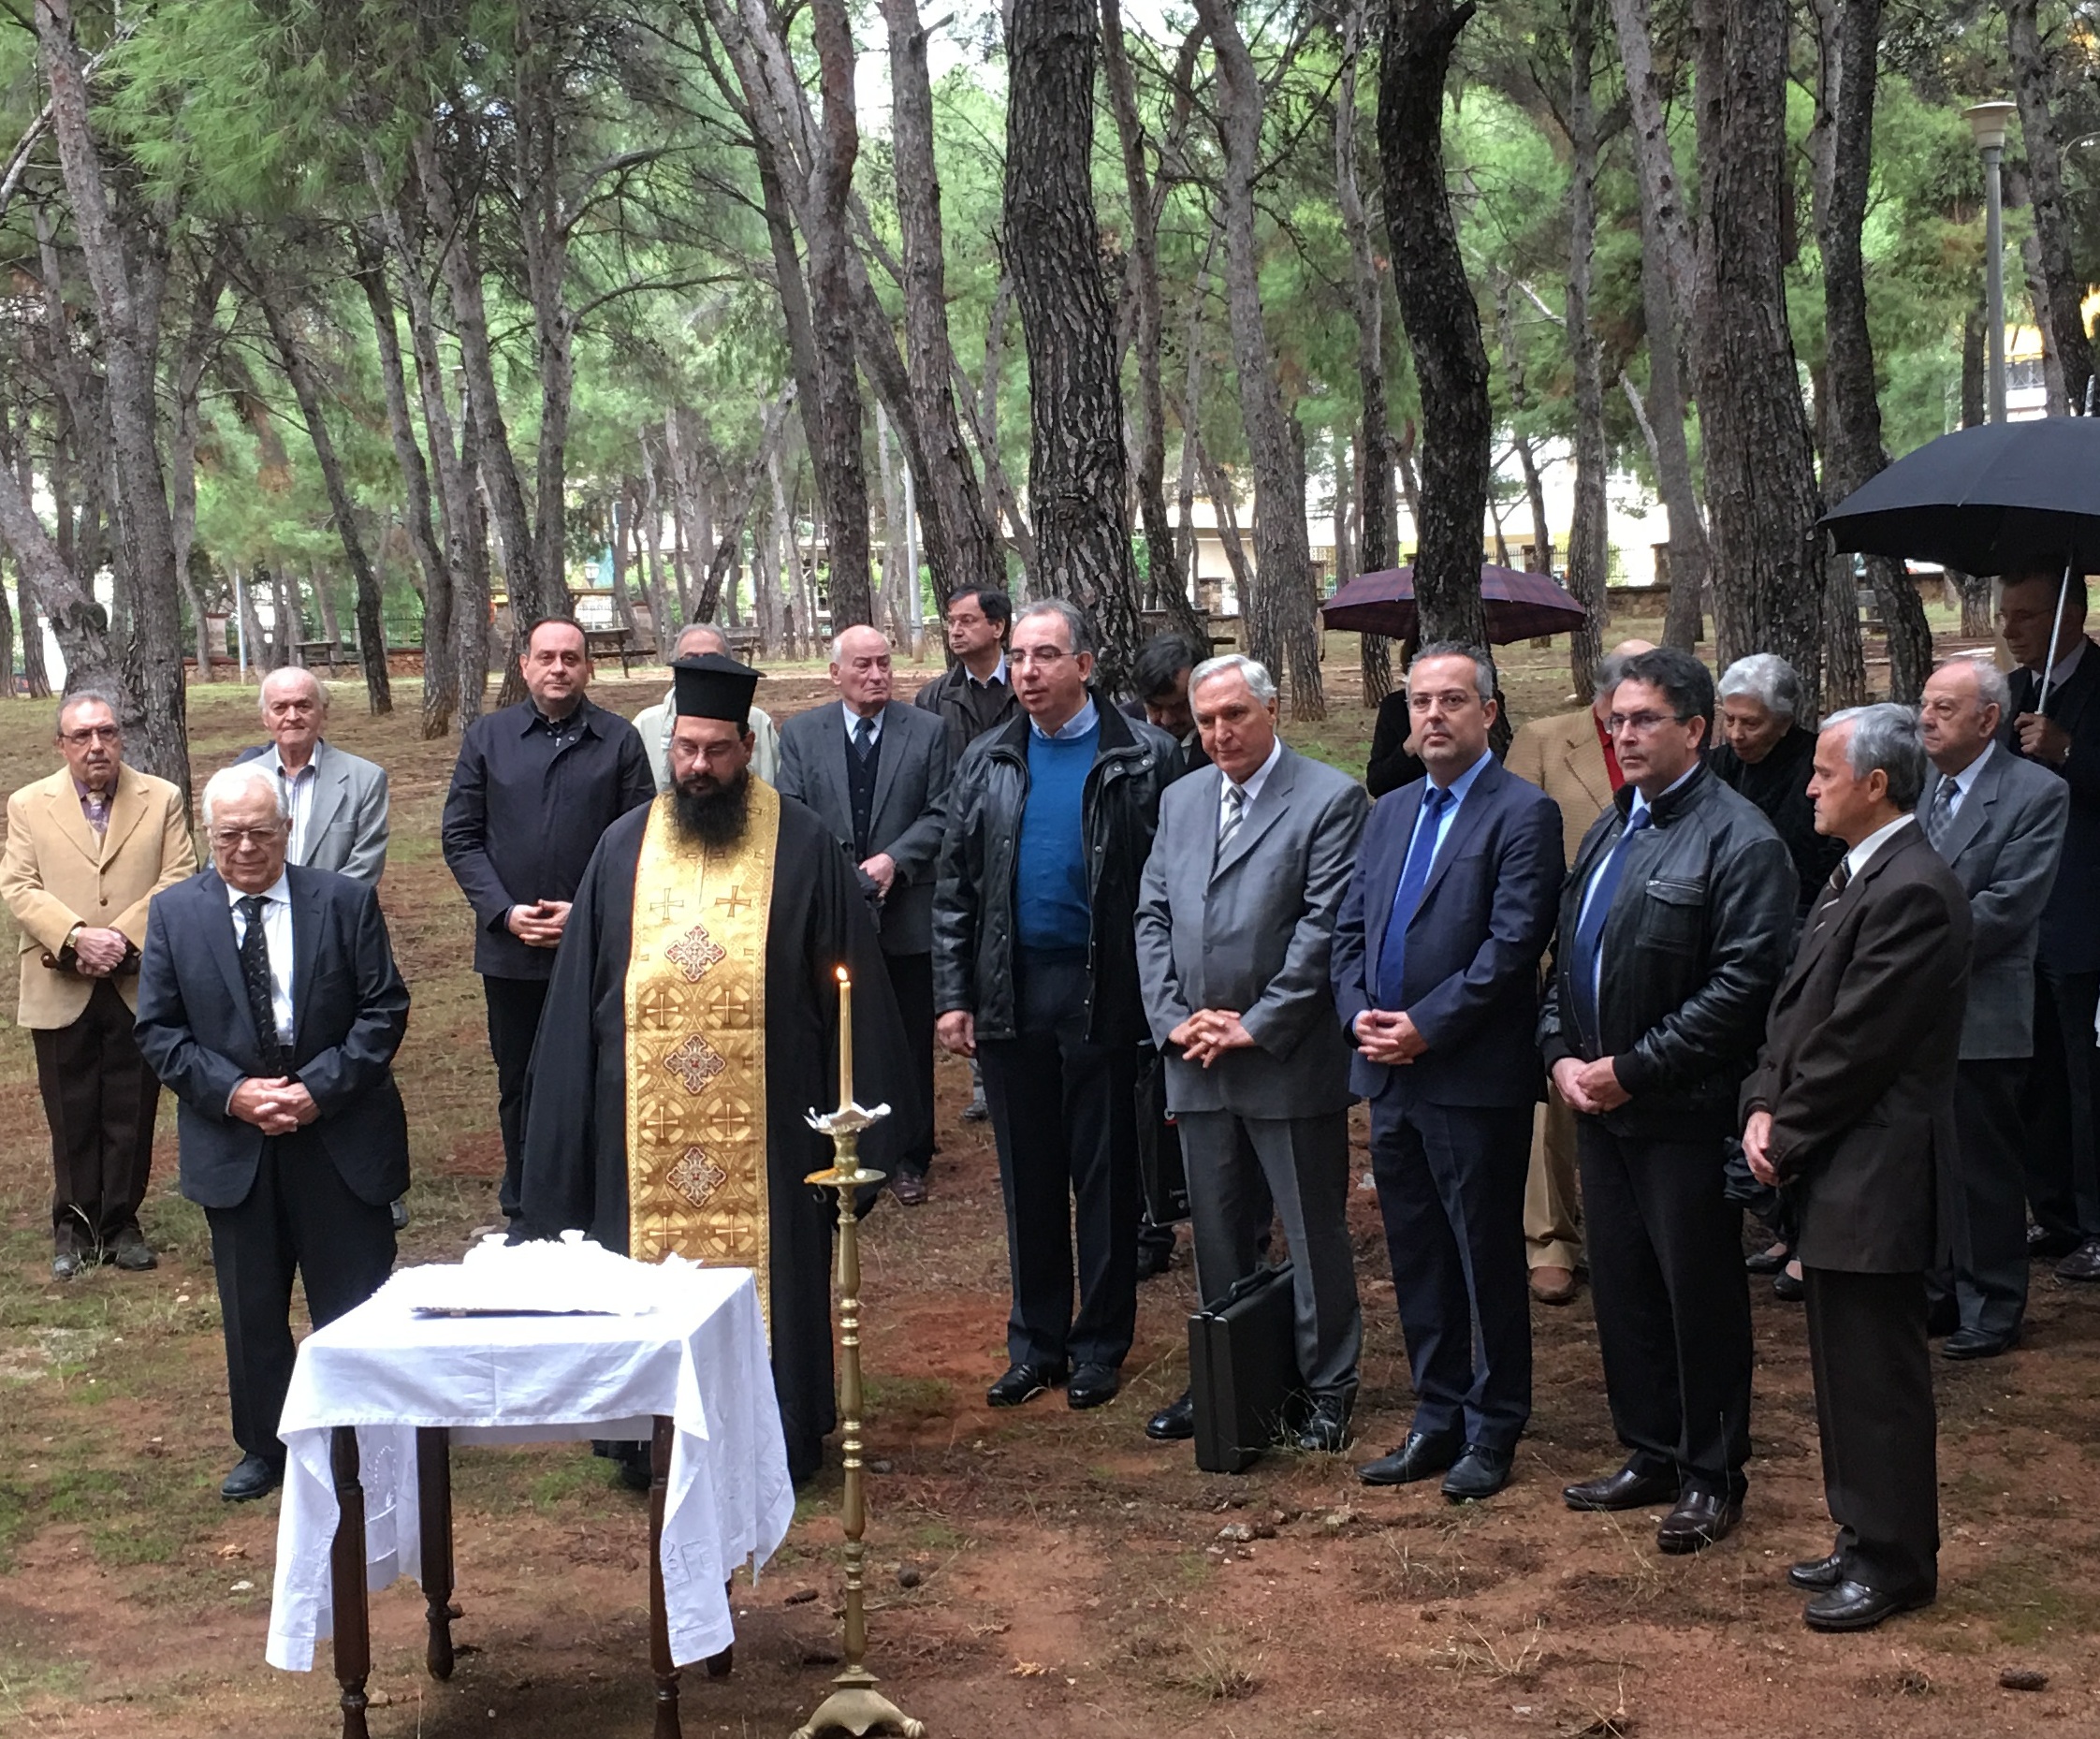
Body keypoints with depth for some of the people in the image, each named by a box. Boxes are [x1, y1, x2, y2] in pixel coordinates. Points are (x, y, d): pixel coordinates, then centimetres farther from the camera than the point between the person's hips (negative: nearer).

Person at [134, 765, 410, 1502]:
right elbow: (158, 1028, 1)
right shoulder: (174, 914, 1)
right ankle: (264, 1448, 27)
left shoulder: (345, 902, -2)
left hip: (341, 1136, -1)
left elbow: (384, 1010, -4)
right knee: (251, 1309, 12)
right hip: (233, 1145, 2)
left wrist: (320, 1088, -15)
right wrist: (231, 1092, -13)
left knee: (356, 1302, 4)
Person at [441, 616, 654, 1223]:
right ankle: (524, 1213, 22)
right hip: (510, 946, 2)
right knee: (518, 1083, 11)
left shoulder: (619, 741, 1)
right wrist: (504, 911, -6)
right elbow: (460, 835, 6)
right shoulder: (487, 737, 6)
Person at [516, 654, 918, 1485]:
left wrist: (856, 1109, -3)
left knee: (767, 1273, 4)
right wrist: (576, 1119, 6)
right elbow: (579, 993, 10)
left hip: (765, 1119, -2)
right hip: (645, 1124, 2)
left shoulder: (802, 846, -1)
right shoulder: (624, 847, 6)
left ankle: (777, 1441, 15)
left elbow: (849, 979, 1)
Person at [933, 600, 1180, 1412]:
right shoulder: (986, 764, 7)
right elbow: (955, 888, 8)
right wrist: (953, 996, 2)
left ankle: (1100, 1344, 18)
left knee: (1104, 1176, 7)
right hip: (1010, 994, 4)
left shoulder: (1143, 758, -5)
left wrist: (1162, 993, -13)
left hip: (1102, 994, -3)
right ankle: (1036, 1340, 22)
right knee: (1028, 1177, 11)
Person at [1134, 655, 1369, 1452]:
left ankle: (1328, 1388, 15)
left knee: (1315, 1234, 4)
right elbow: (1152, 917, 11)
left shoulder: (1330, 798, -7)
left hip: (1288, 1060, -5)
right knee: (1216, 1235, 14)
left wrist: (1256, 1026, -14)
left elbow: (1324, 925, -13)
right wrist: (1174, 1017, -3)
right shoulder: (1180, 800, 12)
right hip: (1198, 1062, 6)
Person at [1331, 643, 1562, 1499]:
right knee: (1416, 1259, 14)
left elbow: (1513, 945, -16)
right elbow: (1350, 928, 15)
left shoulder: (1523, 813, -8)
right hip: (1390, 1076, 7)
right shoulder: (1390, 812, 15)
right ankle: (1438, 1420, 25)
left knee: (1488, 1260, 4)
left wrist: (1426, 1028, -17)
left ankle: (1492, 1433, 15)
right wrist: (1359, 1012, -3)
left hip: (1474, 1080, -7)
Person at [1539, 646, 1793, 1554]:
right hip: (1600, 1105, 8)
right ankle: (1651, 1455, 28)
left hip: (1685, 1113, -7)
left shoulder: (1738, 839, -13)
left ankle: (1711, 1476, 16)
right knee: (1623, 1289, 14)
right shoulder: (1610, 829, 13)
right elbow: (1566, 957, 17)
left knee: (1700, 1297, 4)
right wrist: (1561, 1054, 1)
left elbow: (1742, 986, -20)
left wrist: (1632, 1068, -19)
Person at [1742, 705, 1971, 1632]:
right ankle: (1865, 1536, 30)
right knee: (1846, 1368, 18)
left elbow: (1857, 1046, -20)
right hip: (1836, 1171, 10)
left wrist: (1788, 1136, -11)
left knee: (1877, 1374, 0)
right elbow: (1796, 1007, 14)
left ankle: (1893, 1563, 12)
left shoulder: (1912, 892, -20)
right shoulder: (1855, 878, 13)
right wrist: (1765, 1106, 1)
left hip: (1875, 1173, -10)